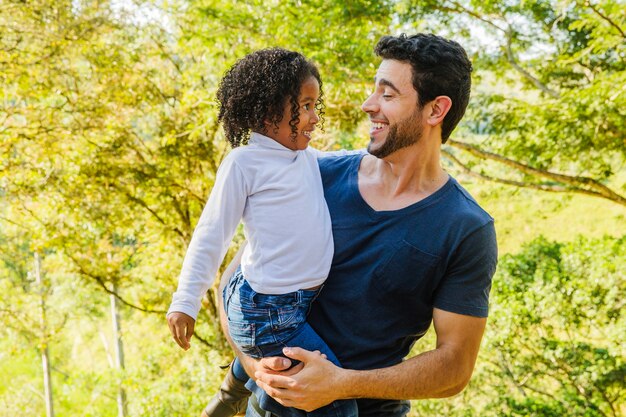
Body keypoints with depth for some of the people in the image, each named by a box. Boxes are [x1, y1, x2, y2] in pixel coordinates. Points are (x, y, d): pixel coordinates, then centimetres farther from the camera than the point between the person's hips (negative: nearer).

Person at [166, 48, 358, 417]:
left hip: (307, 301, 8)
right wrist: (185, 303, -9)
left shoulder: (312, 159, 8)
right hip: (268, 312, -8)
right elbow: (212, 235, -8)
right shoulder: (244, 163, -11)